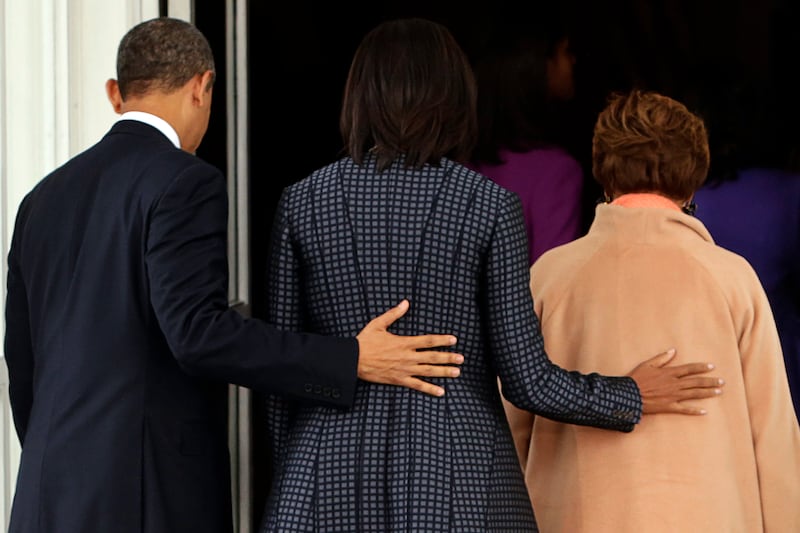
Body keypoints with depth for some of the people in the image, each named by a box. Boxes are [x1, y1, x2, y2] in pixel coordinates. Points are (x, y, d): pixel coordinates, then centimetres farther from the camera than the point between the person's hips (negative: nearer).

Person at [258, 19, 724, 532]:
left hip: (330, 484, 2)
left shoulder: (301, 202, 2)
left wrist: (288, 480, 17)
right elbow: (526, 378, -4)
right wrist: (632, 397, 12)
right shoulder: (490, 206, -4)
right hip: (456, 486, -2)